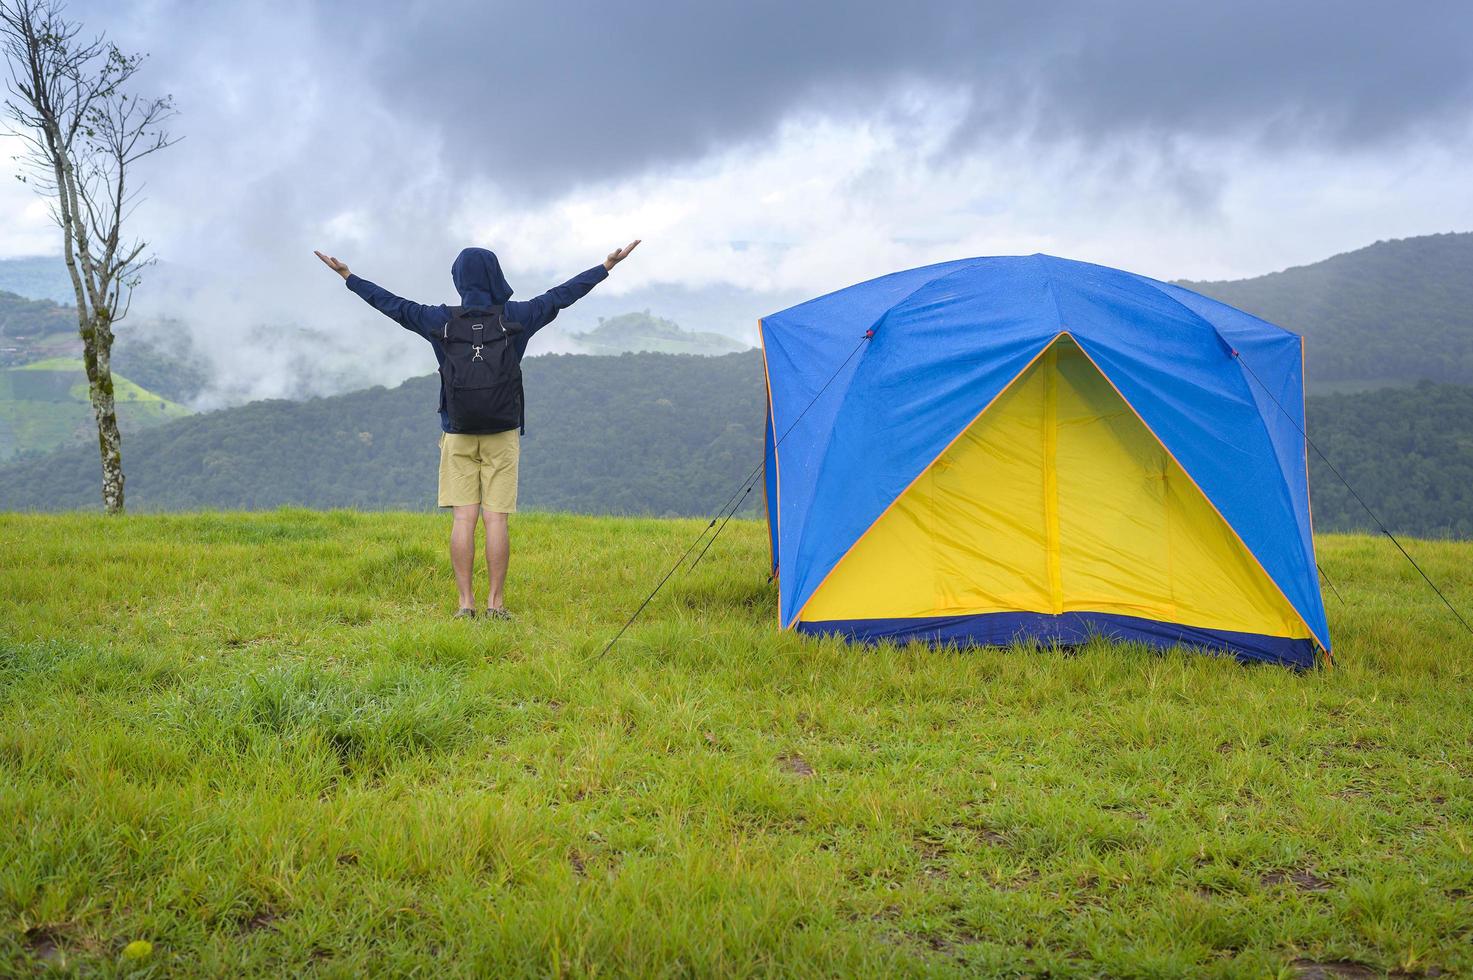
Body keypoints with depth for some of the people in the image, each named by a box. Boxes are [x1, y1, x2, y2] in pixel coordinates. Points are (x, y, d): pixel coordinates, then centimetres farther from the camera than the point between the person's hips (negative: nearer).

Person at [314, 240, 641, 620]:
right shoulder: (514, 317, -1)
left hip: (457, 430, 1)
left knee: (463, 517, 0)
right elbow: (561, 295, 6)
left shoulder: (441, 320, 0)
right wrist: (607, 267, 16)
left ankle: (465, 602, -1)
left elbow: (393, 304, 9)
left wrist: (349, 277, 21)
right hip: (502, 431, 0)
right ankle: (495, 603, 0)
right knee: (496, 518, -1)